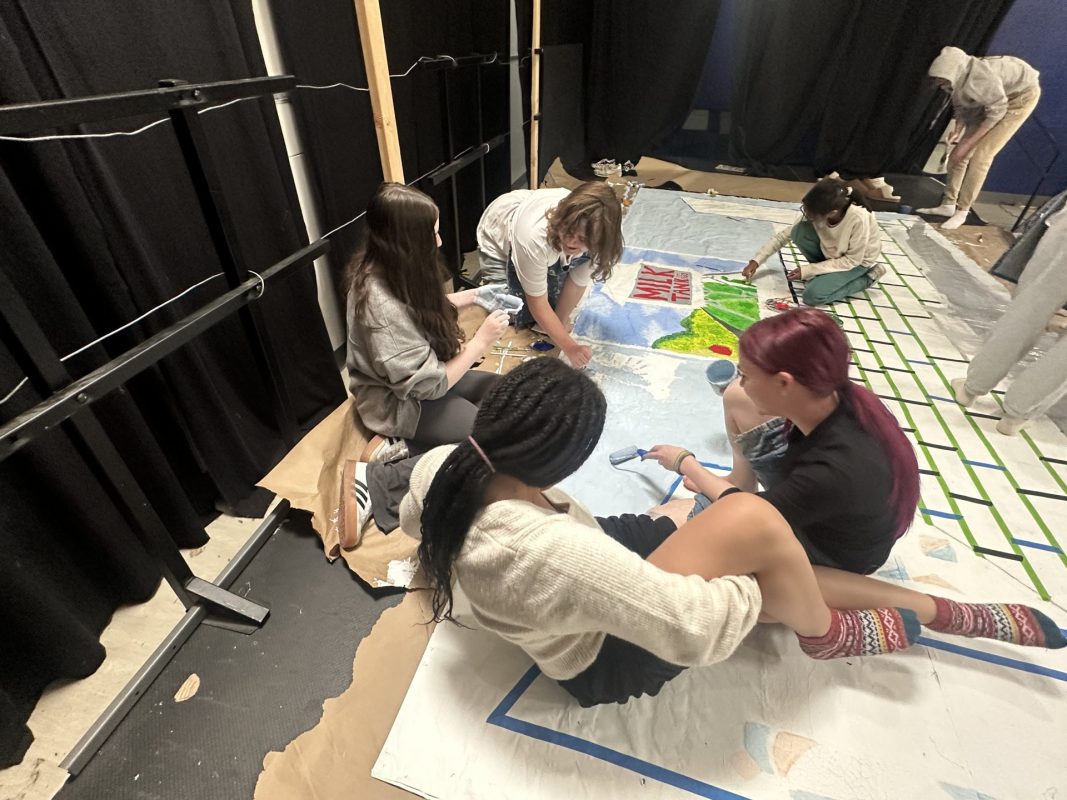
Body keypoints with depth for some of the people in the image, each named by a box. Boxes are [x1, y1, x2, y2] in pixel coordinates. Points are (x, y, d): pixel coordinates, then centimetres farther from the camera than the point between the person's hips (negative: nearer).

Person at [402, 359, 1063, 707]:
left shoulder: (439, 466, -18)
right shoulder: (555, 553, -43)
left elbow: (413, 521, 6)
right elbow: (695, 627, -34)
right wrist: (755, 585, -13)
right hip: (604, 657, -7)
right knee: (753, 520, -25)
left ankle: (946, 612, 24)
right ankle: (825, 634, 9)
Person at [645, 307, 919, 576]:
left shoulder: (831, 473, -43)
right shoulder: (839, 397, -24)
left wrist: (684, 462, -10)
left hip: (823, 551, -6)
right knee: (736, 398, -7)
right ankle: (740, 482, 16)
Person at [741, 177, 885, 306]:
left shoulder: (858, 219, -37)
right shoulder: (816, 212, -22)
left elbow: (852, 260, -27)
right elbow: (784, 235, -12)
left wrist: (807, 270, -29)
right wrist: (756, 261, -20)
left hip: (859, 261, -5)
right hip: (832, 253, 5)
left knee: (813, 295, -26)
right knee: (799, 232, -22)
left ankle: (867, 276, 0)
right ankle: (826, 273, 0)